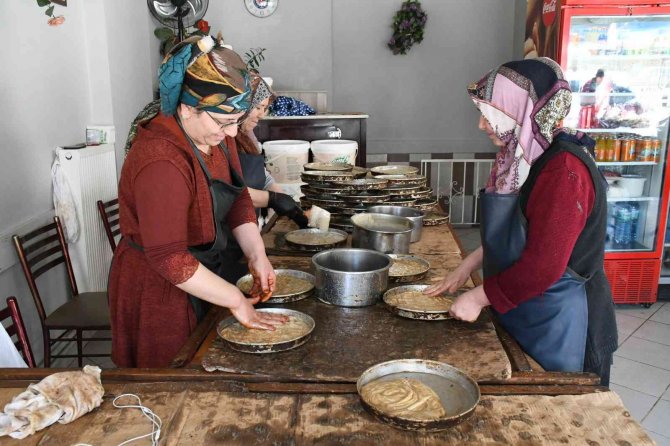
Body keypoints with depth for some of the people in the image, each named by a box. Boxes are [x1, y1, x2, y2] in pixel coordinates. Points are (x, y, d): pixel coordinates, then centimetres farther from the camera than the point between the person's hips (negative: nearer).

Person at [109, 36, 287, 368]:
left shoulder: (215, 134, -3)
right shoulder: (161, 162, -31)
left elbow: (237, 198, 5)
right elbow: (169, 259, -31)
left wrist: (257, 255, -9)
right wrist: (237, 301, -24)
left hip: (199, 275, 8)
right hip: (158, 292, -8)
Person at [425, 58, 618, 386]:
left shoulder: (565, 170, -25)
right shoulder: (525, 158, 4)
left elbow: (543, 266, -25)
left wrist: (479, 297, -16)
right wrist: (470, 264, 6)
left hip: (558, 322, -8)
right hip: (520, 312, 8)